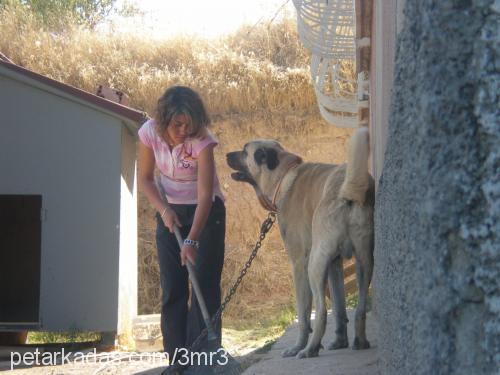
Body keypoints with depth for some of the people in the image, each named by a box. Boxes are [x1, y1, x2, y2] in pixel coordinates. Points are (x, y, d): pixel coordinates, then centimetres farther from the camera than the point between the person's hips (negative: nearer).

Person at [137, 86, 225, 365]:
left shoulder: (202, 141, -27)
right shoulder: (150, 133, -15)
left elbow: (205, 195, -31)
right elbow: (146, 178, 0)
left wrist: (192, 240, -40)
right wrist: (163, 209, -16)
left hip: (206, 212, -4)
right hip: (170, 213, 4)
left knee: (205, 285, -10)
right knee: (172, 289, 2)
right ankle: (178, 360, 6)